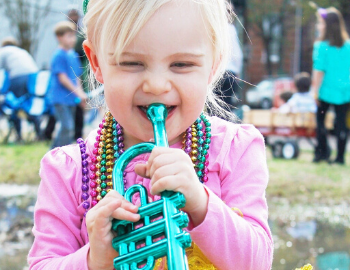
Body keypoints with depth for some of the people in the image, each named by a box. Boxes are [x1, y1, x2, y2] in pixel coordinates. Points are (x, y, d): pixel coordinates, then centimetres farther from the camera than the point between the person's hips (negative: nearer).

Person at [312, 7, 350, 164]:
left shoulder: (322, 46, -13)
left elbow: (319, 71, -12)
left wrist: (316, 91, -5)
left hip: (327, 91, -4)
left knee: (320, 118, 14)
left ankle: (323, 151, 11)